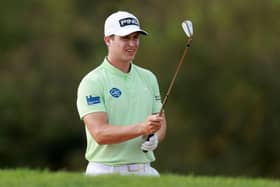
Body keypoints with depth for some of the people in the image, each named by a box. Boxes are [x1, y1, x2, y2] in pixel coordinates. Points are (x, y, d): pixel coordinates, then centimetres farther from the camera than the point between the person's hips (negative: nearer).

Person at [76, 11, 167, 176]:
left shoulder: (148, 78, 12)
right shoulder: (92, 82, -8)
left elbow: (161, 121, 16)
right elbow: (100, 133, -17)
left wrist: (155, 138, -8)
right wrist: (141, 128, -29)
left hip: (144, 170, 5)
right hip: (106, 172, -5)